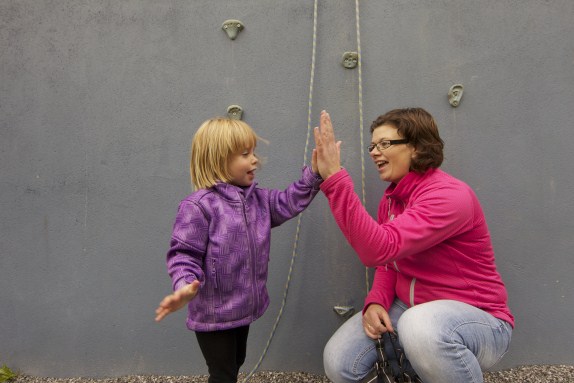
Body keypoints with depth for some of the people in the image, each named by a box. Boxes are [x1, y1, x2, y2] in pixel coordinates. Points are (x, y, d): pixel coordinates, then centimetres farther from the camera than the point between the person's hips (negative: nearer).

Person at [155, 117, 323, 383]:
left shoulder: (257, 198, 3)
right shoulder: (199, 205, -21)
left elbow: (288, 203, 0)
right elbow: (184, 254, -22)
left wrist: (314, 173, -10)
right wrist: (185, 286, -40)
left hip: (243, 306, 8)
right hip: (214, 312, -7)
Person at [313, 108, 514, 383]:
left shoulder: (450, 196, -23)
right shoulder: (391, 199, 4)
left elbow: (379, 250, -35)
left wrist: (335, 178, -37)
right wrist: (376, 303, -13)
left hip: (475, 318, -6)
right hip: (409, 310, 7)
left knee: (421, 325, -41)